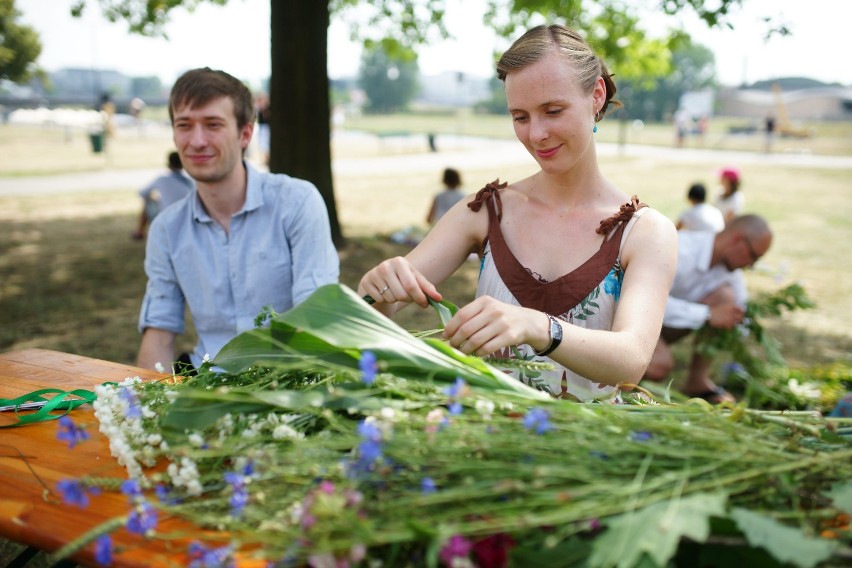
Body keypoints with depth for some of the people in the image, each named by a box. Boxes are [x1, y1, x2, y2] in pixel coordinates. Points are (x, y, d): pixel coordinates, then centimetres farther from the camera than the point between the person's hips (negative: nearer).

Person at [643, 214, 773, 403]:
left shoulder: (730, 266, -3)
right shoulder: (680, 250, -28)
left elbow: (741, 315, 6)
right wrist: (708, 315, -36)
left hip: (666, 324, 8)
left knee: (725, 296, -16)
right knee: (659, 366, -35)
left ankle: (698, 380, -9)